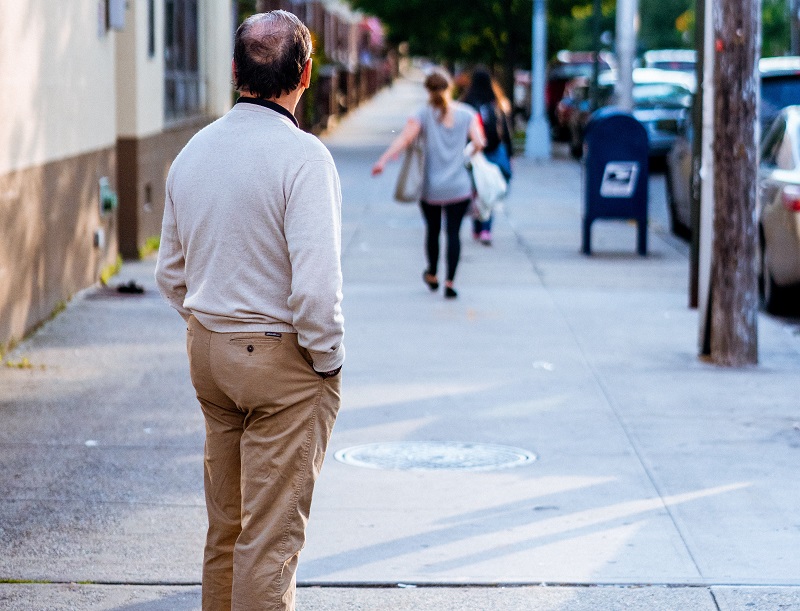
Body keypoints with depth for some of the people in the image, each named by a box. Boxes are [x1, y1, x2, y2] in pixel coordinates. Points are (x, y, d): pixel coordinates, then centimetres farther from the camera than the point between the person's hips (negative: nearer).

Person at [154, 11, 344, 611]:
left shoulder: (193, 152, 6)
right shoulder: (302, 155, -18)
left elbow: (171, 274, 14)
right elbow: (316, 284, -24)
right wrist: (328, 358, -10)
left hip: (208, 352, 7)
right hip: (284, 359, -7)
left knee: (225, 521, 18)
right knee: (272, 532, -1)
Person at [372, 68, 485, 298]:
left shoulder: (425, 113, -4)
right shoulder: (466, 113, 1)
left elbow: (405, 137, -16)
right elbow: (479, 143, -5)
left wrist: (383, 160, -20)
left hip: (431, 188, 0)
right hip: (459, 187, 0)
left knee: (432, 230, 18)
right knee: (453, 232, 1)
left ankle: (432, 275, 35)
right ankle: (449, 282, -9)